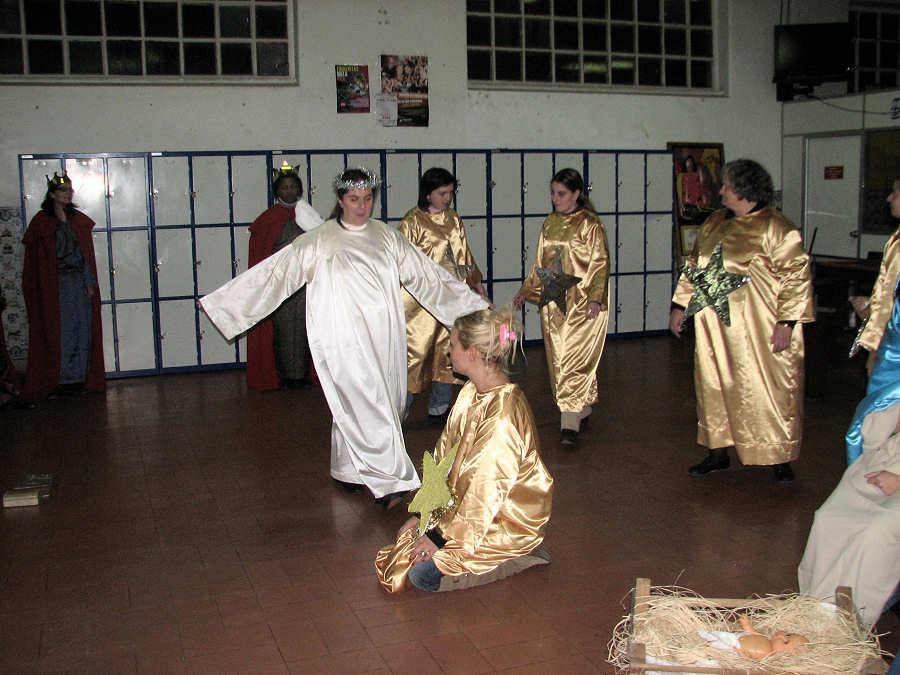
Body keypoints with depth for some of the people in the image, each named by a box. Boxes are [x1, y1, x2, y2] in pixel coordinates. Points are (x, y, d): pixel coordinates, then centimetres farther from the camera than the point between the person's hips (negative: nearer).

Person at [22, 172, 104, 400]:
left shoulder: (79, 219, 11)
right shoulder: (41, 221, -2)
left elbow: (87, 253, 10)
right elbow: (35, 258, -4)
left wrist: (90, 282, 2)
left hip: (80, 283, 4)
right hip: (56, 285, -4)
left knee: (82, 330, 4)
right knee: (60, 332, -3)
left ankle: (78, 378, 12)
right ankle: (58, 381, 4)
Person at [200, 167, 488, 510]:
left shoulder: (386, 236, 9)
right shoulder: (318, 241, -1)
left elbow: (427, 274, 15)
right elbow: (275, 272, -1)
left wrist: (475, 305, 17)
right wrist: (219, 300, -3)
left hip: (384, 337, 4)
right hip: (344, 340, -4)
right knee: (364, 405, -9)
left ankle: (349, 470, 25)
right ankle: (390, 480, -3)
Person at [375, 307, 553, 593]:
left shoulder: (503, 415, -28)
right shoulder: (471, 392, 2)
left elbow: (485, 491, -25)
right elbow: (444, 456, 6)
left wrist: (449, 545, -17)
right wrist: (422, 514, 4)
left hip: (506, 523, -9)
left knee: (423, 574, -15)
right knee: (408, 537, 0)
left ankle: (518, 557, 0)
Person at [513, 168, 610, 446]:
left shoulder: (589, 224, -7)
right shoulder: (550, 223, 12)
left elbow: (600, 262, -9)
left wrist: (596, 298, -18)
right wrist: (526, 291, 17)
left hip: (581, 302, -6)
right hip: (553, 301, 7)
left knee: (575, 358, -8)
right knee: (558, 357, 9)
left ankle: (570, 422, -7)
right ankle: (582, 408, 23)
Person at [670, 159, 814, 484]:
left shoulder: (775, 228, -9)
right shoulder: (714, 224, 12)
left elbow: (796, 275, -12)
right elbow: (693, 267, 20)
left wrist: (786, 322, -16)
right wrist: (680, 305, 16)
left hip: (759, 332, -6)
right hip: (715, 329, 6)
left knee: (767, 391, 0)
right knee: (714, 387, 11)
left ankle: (781, 458, 15)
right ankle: (718, 453, 24)